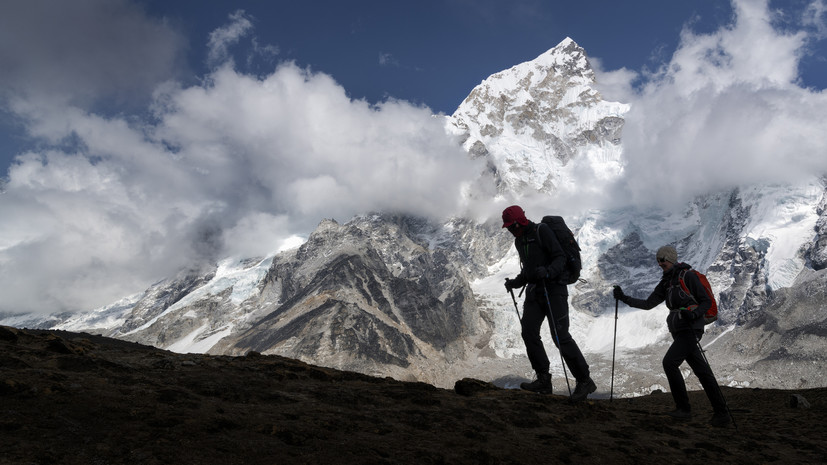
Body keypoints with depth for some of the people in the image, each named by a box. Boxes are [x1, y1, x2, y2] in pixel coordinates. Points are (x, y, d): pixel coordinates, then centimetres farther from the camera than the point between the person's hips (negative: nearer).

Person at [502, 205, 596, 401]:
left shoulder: (542, 231, -9)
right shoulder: (519, 241, 16)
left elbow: (560, 258, -15)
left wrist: (548, 272, -32)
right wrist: (515, 282, 12)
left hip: (553, 288, -8)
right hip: (534, 290, 8)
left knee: (560, 335, -12)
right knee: (529, 331, -4)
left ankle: (584, 381, -2)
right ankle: (543, 380, 5)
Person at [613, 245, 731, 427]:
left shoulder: (688, 276, -7)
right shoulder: (666, 283, 17)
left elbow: (706, 301, -7)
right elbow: (648, 304, 13)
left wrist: (693, 314, -25)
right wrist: (625, 298, 5)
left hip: (690, 328, -8)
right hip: (679, 330, 8)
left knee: (669, 362, -16)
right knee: (702, 371, 8)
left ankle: (683, 408, -7)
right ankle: (721, 413, 12)